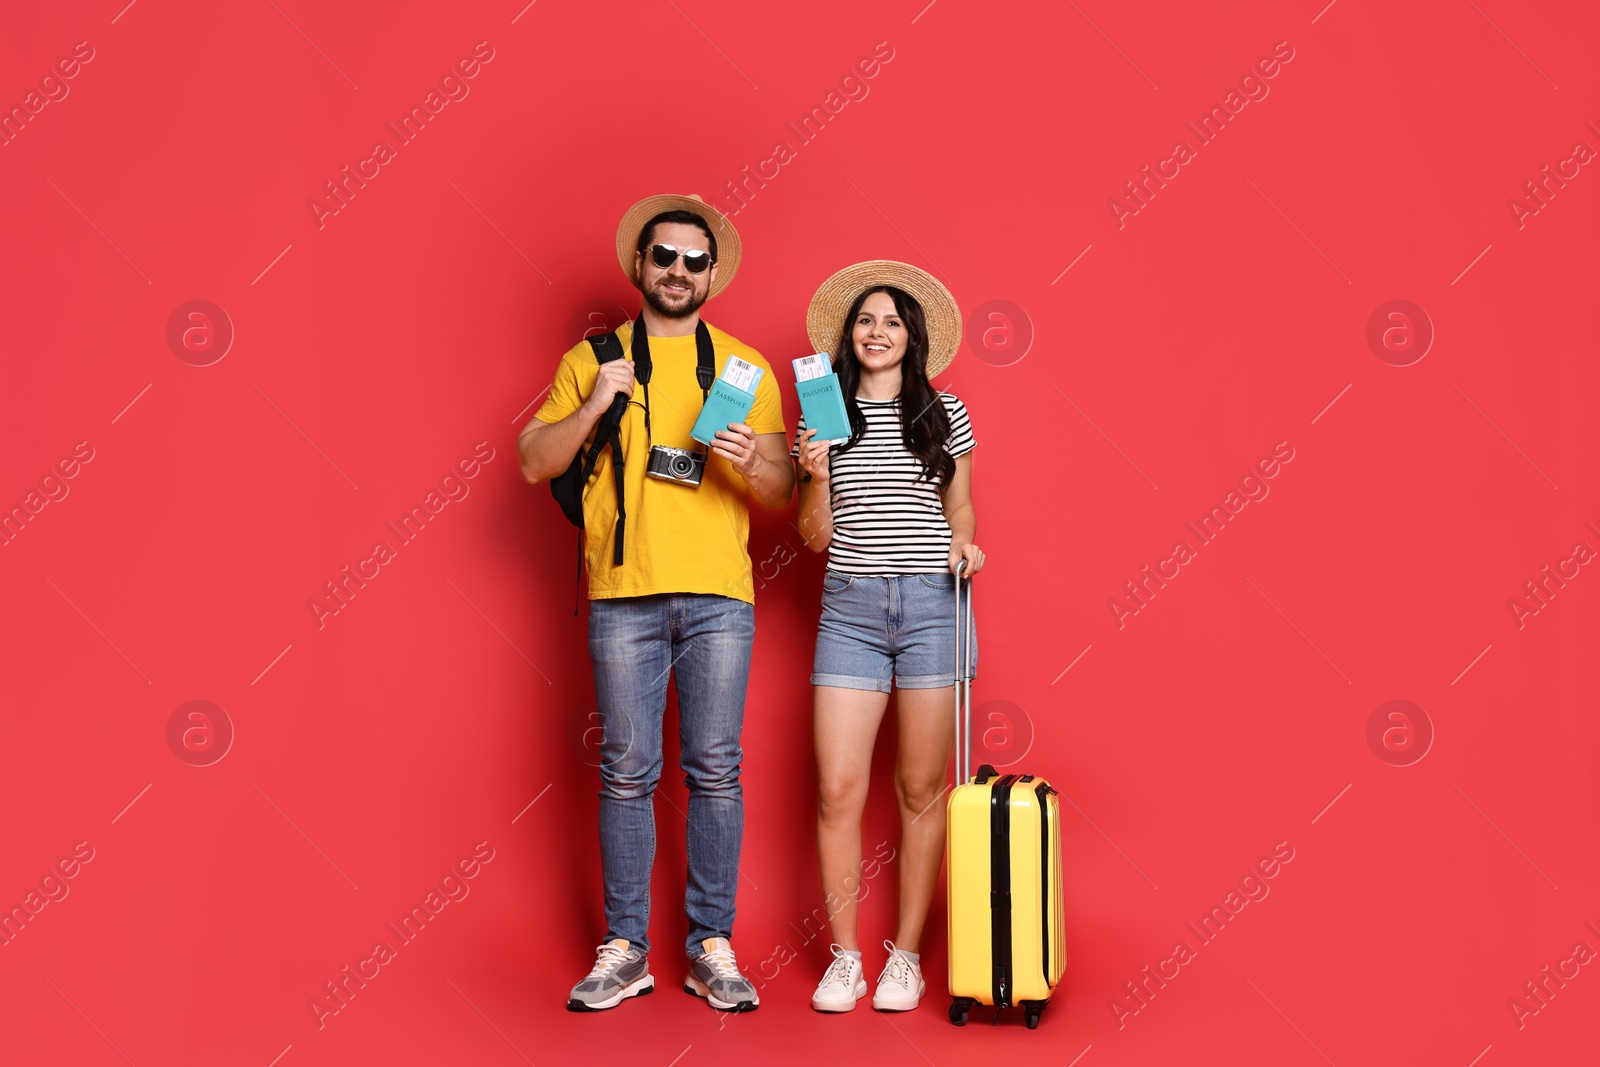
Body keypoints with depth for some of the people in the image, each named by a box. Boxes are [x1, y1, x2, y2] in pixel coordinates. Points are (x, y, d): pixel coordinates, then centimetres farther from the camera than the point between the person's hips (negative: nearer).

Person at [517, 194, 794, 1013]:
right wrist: (595, 405, -8)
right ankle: (624, 951, 11)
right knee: (628, 773, 2)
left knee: (715, 771, 1)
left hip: (719, 597, 1)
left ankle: (711, 947, 10)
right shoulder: (591, 359, 13)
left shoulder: (745, 366, 13)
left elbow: (782, 492, 10)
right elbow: (534, 462, 7)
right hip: (623, 596, 0)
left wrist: (748, 460, -11)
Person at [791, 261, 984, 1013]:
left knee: (921, 790, 4)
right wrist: (817, 476, -8)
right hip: (850, 606, 1)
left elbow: (959, 508, 15)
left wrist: (963, 544, -5)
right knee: (837, 789, -4)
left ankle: (907, 955, 16)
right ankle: (844, 956, 12)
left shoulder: (945, 415, 7)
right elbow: (815, 537, 8)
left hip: (931, 604, 0)